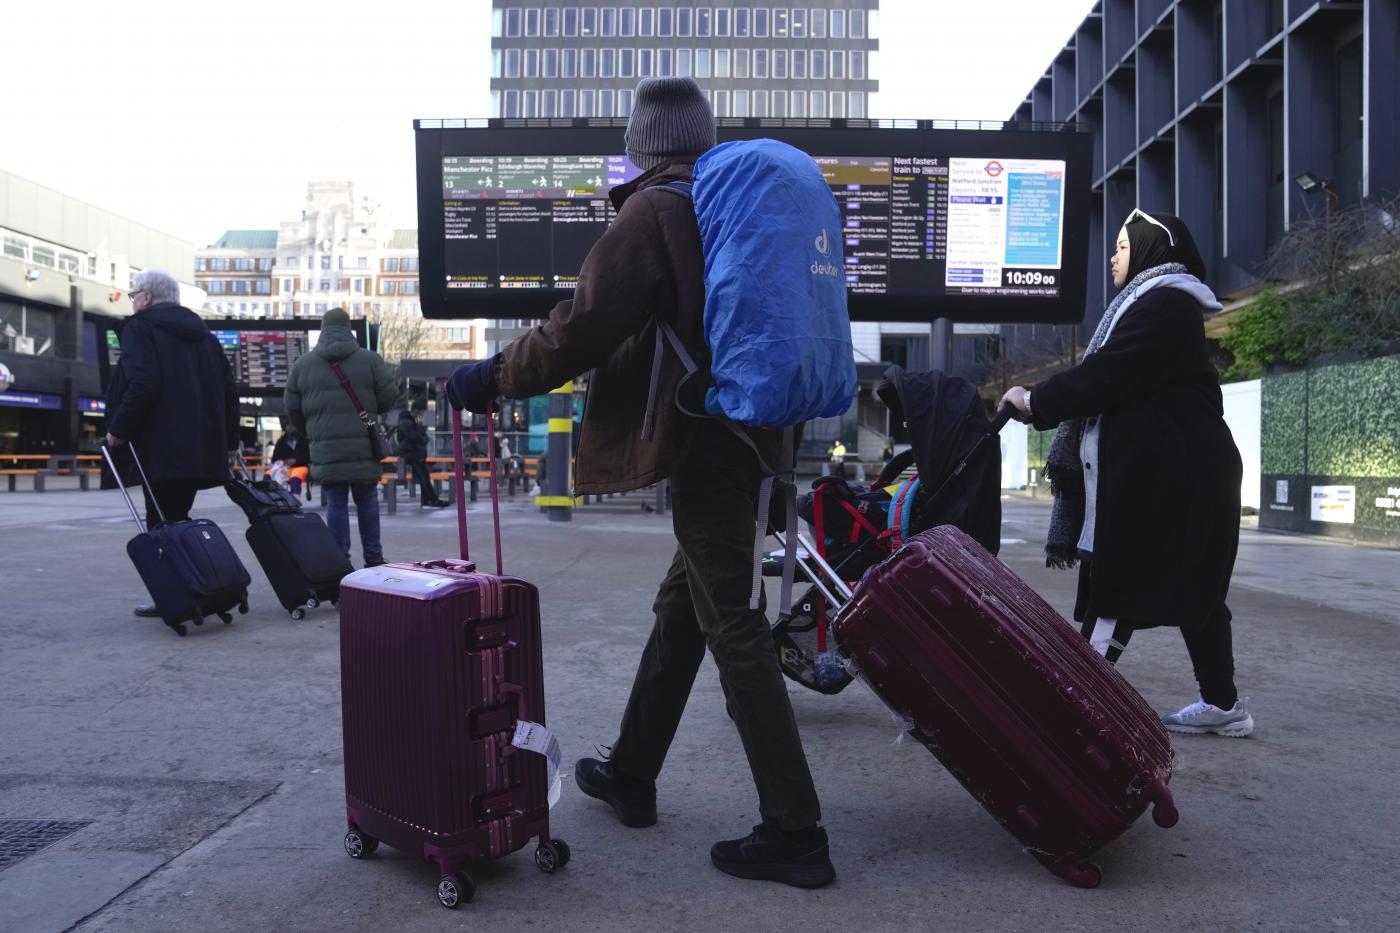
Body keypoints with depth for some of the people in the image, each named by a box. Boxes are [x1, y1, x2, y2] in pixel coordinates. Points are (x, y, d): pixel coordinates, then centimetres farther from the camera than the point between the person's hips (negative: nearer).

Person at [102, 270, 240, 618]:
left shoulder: (140, 327, -2)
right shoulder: (201, 333, 19)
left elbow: (143, 385, -18)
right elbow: (228, 389, 15)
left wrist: (118, 430, -9)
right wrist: (229, 440, 20)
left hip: (162, 447, -7)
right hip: (201, 446, 7)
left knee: (162, 524, -1)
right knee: (178, 520, 15)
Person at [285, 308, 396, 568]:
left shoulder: (302, 365, 6)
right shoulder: (369, 359, 0)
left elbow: (292, 408, 9)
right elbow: (389, 395, 2)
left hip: (325, 449, 1)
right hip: (364, 448, -1)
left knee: (336, 504, 6)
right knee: (367, 501, 10)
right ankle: (373, 558, 14)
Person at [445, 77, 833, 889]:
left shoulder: (653, 213, -9)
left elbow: (583, 329, -15)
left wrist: (494, 379, -3)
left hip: (705, 442, -8)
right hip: (753, 434, 9)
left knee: (734, 629, -4)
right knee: (682, 608, 17)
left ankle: (795, 834, 3)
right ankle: (630, 774, 32)